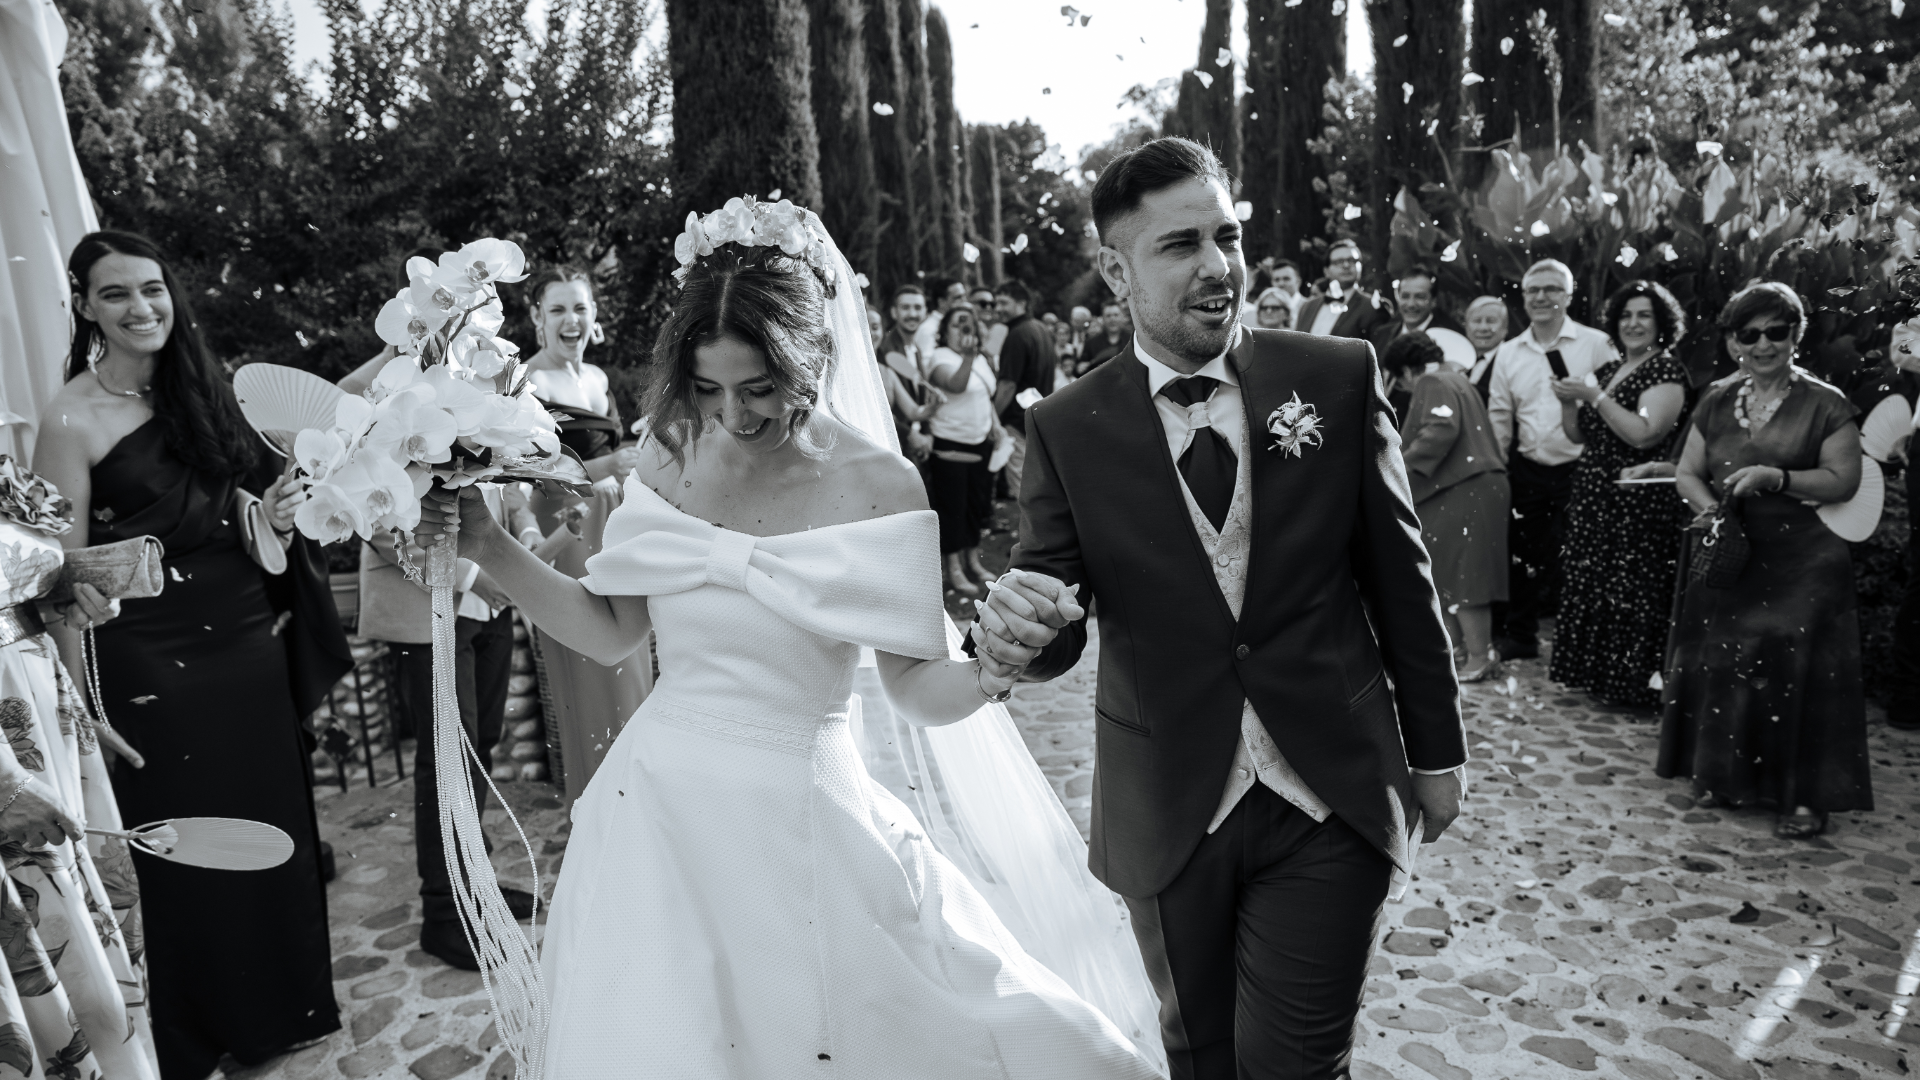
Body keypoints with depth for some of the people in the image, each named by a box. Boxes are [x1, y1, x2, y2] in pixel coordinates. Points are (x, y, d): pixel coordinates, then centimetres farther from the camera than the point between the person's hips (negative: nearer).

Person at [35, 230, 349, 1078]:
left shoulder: (200, 387, 8)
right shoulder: (72, 418, -9)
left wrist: (275, 513, -4)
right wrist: (81, 700, -12)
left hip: (251, 638, 5)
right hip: (153, 658, -5)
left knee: (274, 821, 13)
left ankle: (284, 1004, 34)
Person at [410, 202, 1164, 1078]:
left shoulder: (874, 486, -13)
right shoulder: (674, 456, -3)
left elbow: (914, 687, -9)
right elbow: (610, 629, 5)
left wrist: (985, 676, -30)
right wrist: (488, 546, -4)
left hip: (797, 822, -3)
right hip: (656, 811, 4)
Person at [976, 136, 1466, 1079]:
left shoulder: (1339, 378, -5)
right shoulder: (1067, 429, -6)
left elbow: (1400, 579, 2)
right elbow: (1053, 624, -6)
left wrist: (1436, 751, 8)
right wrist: (1012, 628, -30)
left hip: (1331, 797, 0)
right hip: (1167, 814, 1)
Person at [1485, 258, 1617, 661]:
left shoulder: (1597, 344, -4)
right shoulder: (1508, 354, 7)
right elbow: (1499, 415, 10)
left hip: (1582, 469, -3)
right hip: (1528, 471, 3)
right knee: (1525, 552, 11)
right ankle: (1520, 634, 26)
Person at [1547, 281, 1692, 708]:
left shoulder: (1666, 371, -6)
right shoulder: (1607, 370, 15)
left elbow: (1643, 434, -20)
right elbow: (1579, 435, 16)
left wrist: (1594, 396, -17)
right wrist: (1568, 401, -2)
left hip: (1638, 500, -7)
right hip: (1593, 497, 7)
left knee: (1632, 590, -5)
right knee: (1588, 585, 8)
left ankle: (1638, 682, 5)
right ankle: (1599, 675, 20)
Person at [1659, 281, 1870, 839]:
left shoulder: (1824, 404, -2)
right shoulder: (1716, 402, 10)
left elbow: (1843, 480, -7)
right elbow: (1687, 472, 11)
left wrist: (1775, 478, -19)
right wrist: (1709, 505, -8)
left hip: (1802, 562, -4)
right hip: (1727, 557, 4)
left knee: (1796, 666, -8)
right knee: (1720, 661, 5)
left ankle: (1805, 797, 3)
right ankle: (1725, 775, 20)